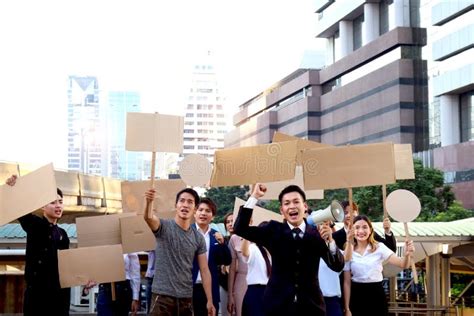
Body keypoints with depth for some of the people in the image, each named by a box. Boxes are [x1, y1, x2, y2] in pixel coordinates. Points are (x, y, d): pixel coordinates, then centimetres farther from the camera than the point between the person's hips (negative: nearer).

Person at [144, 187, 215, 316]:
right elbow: (148, 217, -26)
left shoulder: (198, 238, 7)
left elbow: (204, 270, 7)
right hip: (162, 295, -4)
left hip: (186, 297, 4)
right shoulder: (164, 226, -3)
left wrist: (210, 301, 1)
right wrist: (149, 202, -49)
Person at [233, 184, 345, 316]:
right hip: (278, 304, 0)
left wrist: (329, 241, -22)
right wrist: (254, 197, -8)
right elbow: (240, 229, -6)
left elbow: (338, 266, -4)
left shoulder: (317, 233, 2)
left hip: (310, 305, 0)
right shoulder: (274, 230, 3)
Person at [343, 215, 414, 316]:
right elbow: (347, 282, 3)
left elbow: (402, 265, -11)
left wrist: (407, 254, -34)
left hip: (377, 297, -1)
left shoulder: (379, 247, -2)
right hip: (357, 298, 1)